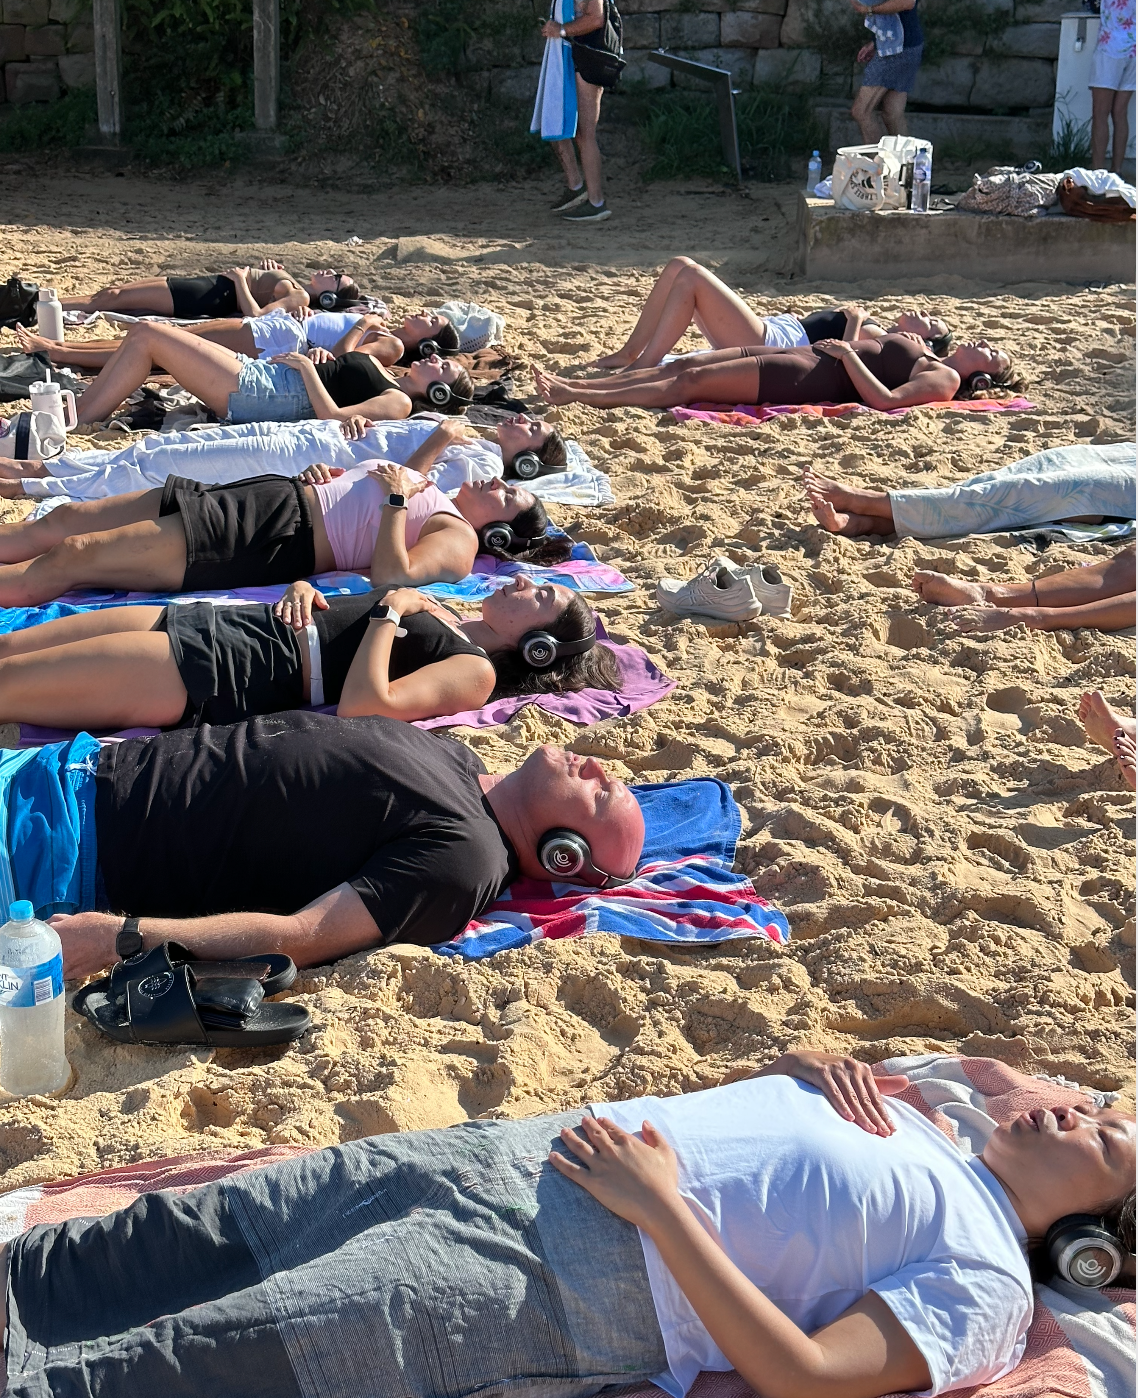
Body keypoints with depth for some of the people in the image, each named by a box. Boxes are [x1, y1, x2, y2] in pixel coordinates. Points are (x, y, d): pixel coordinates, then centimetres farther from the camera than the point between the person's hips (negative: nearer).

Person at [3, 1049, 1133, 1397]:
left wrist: (662, 1204, -17)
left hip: (569, 1285, -7)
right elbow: (760, 1085, 32)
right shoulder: (906, 1123, 20)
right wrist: (815, 1068, 9)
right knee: (179, 1240, 0)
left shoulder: (986, 1282, -3)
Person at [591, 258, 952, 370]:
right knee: (681, 267, 2)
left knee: (689, 278, -21)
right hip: (774, 328, 10)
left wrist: (855, 322, -13)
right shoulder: (873, 328, 25)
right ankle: (630, 353, -1)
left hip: (769, 343, -10)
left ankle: (642, 368, -20)